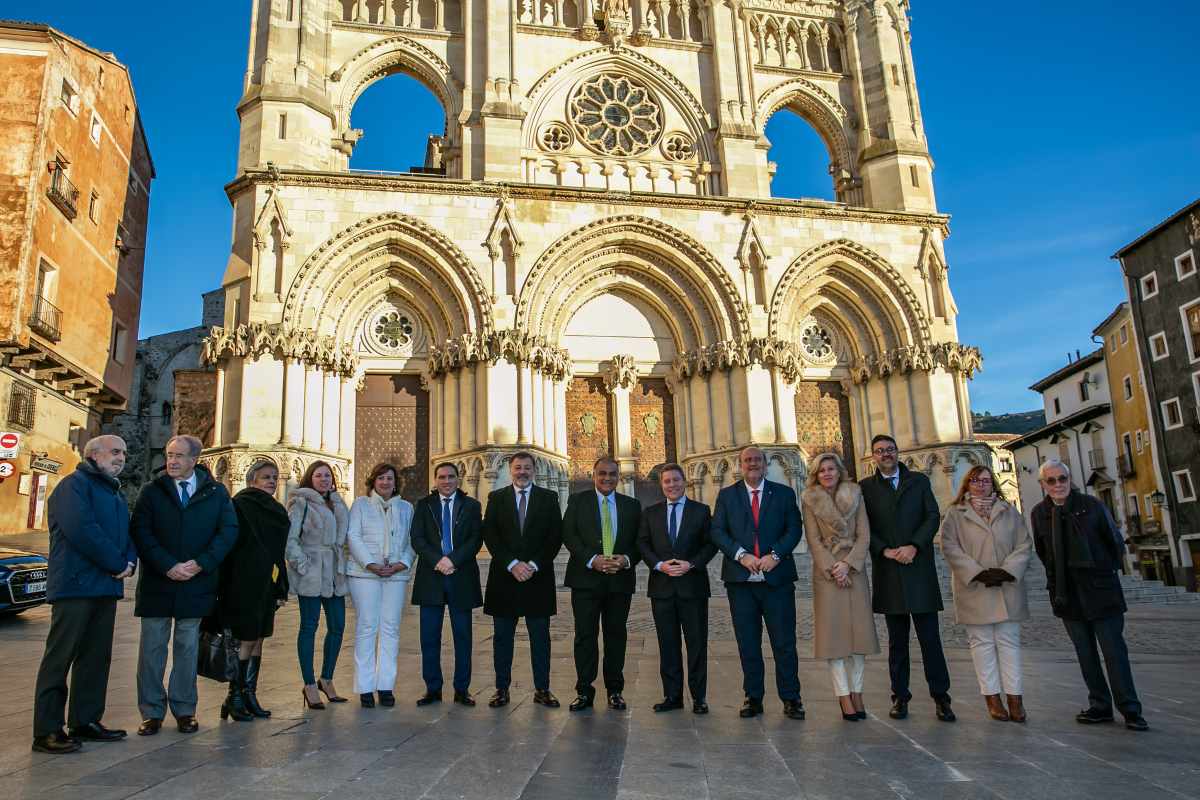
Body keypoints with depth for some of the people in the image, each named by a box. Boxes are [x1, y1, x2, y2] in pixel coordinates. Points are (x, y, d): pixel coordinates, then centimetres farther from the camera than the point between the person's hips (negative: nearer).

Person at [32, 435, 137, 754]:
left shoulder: (116, 493, 21)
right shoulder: (74, 485, -7)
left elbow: (128, 533, 20)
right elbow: (81, 530, -20)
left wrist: (130, 562, -1)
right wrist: (119, 563, -15)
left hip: (106, 586, 9)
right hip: (75, 584, -9)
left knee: (97, 657, 11)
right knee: (59, 657, -4)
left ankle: (86, 721, 20)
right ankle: (47, 731, 2)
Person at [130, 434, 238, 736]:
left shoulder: (216, 493, 2)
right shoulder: (152, 491, 3)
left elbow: (229, 530, -3)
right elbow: (140, 531, -6)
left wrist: (201, 563, -14)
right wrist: (168, 566, -16)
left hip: (196, 583, 0)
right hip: (157, 583, 0)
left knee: (188, 648, 9)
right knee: (152, 648, 6)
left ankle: (184, 710, 18)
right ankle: (152, 712, 16)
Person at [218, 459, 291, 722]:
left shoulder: (277, 511, 15)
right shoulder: (240, 506, -7)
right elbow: (229, 547, -12)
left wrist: (281, 589, 15)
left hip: (266, 587, 7)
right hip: (243, 586, -7)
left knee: (257, 641, 10)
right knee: (246, 641, -4)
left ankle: (250, 695, 17)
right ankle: (234, 698, 6)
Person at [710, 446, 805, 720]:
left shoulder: (784, 493, 8)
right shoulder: (726, 495, 9)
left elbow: (794, 528, 1)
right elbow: (717, 531, 1)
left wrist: (775, 555, -13)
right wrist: (741, 555, -13)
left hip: (777, 577, -1)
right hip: (741, 580, 1)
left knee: (784, 641, 1)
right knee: (747, 643, 7)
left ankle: (791, 699, 11)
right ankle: (753, 698, 17)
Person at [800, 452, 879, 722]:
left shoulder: (855, 495, 7)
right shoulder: (809, 500, 2)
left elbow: (864, 536, 2)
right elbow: (814, 540, -2)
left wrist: (847, 564, -10)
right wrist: (832, 569, -11)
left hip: (854, 569, 2)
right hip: (826, 571, -2)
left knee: (859, 631, 1)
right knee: (833, 633, -3)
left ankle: (857, 693, 10)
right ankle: (844, 697, 0)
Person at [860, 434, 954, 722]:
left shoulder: (919, 481, 9)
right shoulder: (865, 487, 7)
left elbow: (933, 516, 1)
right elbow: (865, 528, 2)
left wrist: (914, 546, -12)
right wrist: (885, 550, -12)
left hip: (919, 568, 0)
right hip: (888, 571, 0)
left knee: (930, 636, 0)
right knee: (897, 639, 6)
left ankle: (940, 696, 8)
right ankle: (900, 696, 12)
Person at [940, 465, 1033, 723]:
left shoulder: (1009, 512, 12)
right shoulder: (955, 514, 4)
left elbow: (1024, 545, 4)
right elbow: (950, 547, -5)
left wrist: (1007, 571, -10)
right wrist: (978, 573, -14)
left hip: (1007, 588, 2)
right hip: (975, 590, -2)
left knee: (1009, 641, 3)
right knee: (982, 642, 1)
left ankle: (1014, 697, 7)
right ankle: (992, 697, 7)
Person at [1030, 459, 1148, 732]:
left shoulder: (1091, 505, -6)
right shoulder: (1039, 513, 2)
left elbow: (1116, 542, 3)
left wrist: (1105, 572, 5)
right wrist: (1059, 578, 10)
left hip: (1100, 589, -3)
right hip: (1067, 594, 3)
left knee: (1114, 650, -2)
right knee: (1085, 653, 8)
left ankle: (1130, 709, 6)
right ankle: (1100, 706, 16)